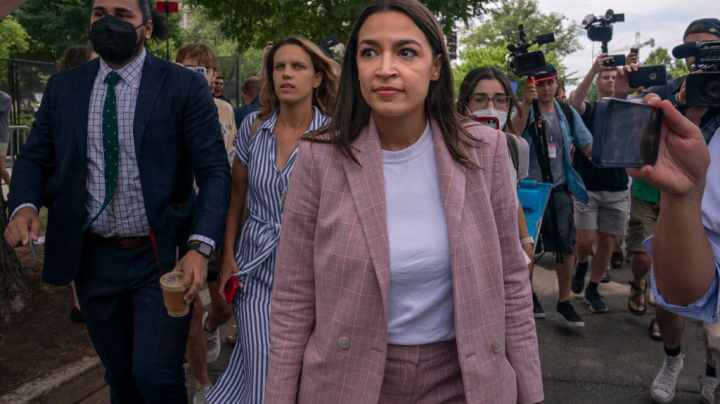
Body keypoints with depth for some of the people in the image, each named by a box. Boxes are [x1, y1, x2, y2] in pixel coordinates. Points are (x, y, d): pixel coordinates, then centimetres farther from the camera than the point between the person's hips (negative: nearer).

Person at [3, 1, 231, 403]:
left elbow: (215, 172, -11)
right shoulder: (63, 86, 5)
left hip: (162, 256, -4)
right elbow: (34, 159, 11)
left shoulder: (184, 86, -7)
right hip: (92, 258, 4)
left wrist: (200, 247, -25)